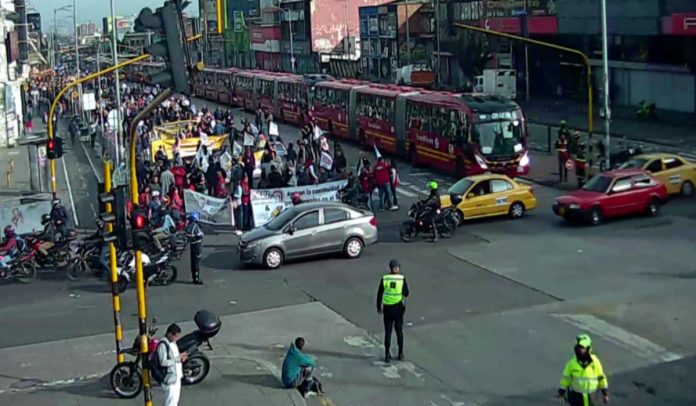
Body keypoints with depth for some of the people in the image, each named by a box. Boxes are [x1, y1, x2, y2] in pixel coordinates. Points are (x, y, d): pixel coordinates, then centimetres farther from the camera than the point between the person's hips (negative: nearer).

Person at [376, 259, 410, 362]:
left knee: (388, 332, 8)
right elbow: (406, 294, -3)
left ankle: (387, 355, 10)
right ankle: (400, 354, 19)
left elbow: (379, 294, -2)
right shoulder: (402, 279, -10)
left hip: (387, 308, 0)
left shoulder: (384, 279, -7)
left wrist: (379, 307, 10)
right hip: (398, 308, 0)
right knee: (399, 331, 13)